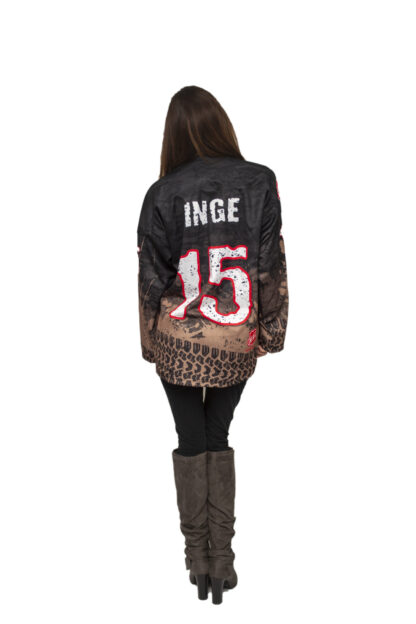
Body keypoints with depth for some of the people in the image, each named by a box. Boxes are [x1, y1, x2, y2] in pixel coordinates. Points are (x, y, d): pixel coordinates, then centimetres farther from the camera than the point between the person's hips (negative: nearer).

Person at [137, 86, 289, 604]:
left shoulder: (162, 194, -8)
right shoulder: (260, 182, -6)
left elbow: (151, 277, -3)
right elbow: (272, 265, -5)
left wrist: (149, 342, 10)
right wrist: (272, 331, 6)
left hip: (178, 344, -1)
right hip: (237, 345, 1)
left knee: (190, 441, 14)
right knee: (219, 439, 16)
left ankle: (197, 557, 22)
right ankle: (223, 558, 17)